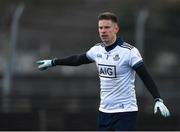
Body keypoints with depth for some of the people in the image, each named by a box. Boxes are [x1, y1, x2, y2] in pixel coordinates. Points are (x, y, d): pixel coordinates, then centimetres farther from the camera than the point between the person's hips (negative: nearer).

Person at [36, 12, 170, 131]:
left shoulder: (129, 51, -14)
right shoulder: (97, 49, 6)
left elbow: (146, 77, -18)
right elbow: (78, 59, 24)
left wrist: (158, 100, -29)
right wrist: (52, 62, 30)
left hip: (125, 112, -7)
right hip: (104, 111, 7)